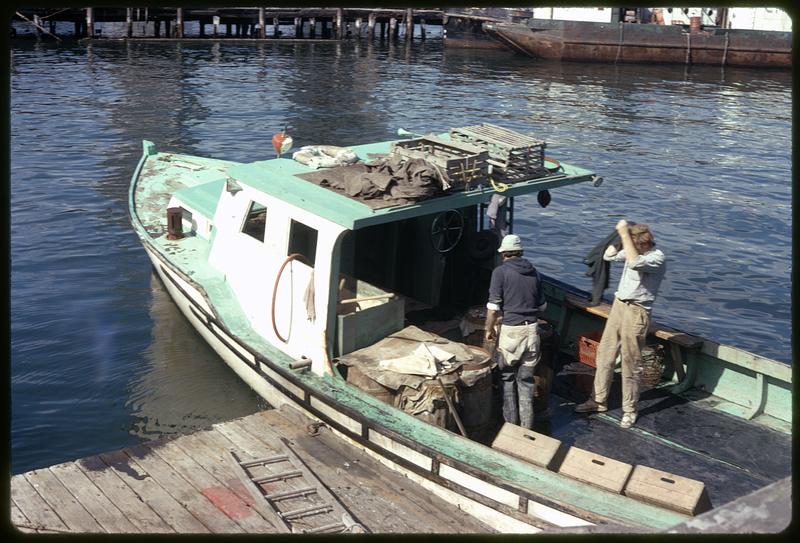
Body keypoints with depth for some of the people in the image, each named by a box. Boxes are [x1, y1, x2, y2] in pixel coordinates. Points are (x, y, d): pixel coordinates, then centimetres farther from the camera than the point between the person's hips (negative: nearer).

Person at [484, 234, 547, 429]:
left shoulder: (500, 272, -6)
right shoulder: (534, 273, 9)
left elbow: (493, 306, -10)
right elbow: (542, 305, 15)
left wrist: (489, 329, 2)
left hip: (511, 330, -4)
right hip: (532, 329, 4)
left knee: (508, 378, 12)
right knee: (526, 379, 11)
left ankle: (511, 423, 15)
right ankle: (526, 426, 13)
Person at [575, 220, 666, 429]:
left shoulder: (657, 258, -18)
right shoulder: (633, 250, 6)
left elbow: (634, 262, -35)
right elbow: (609, 255, 8)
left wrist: (624, 233, -31)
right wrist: (619, 234, -3)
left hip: (636, 312, -8)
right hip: (619, 305, 8)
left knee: (631, 363, 0)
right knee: (604, 354, 12)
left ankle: (629, 410, 12)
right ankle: (598, 400, 23)